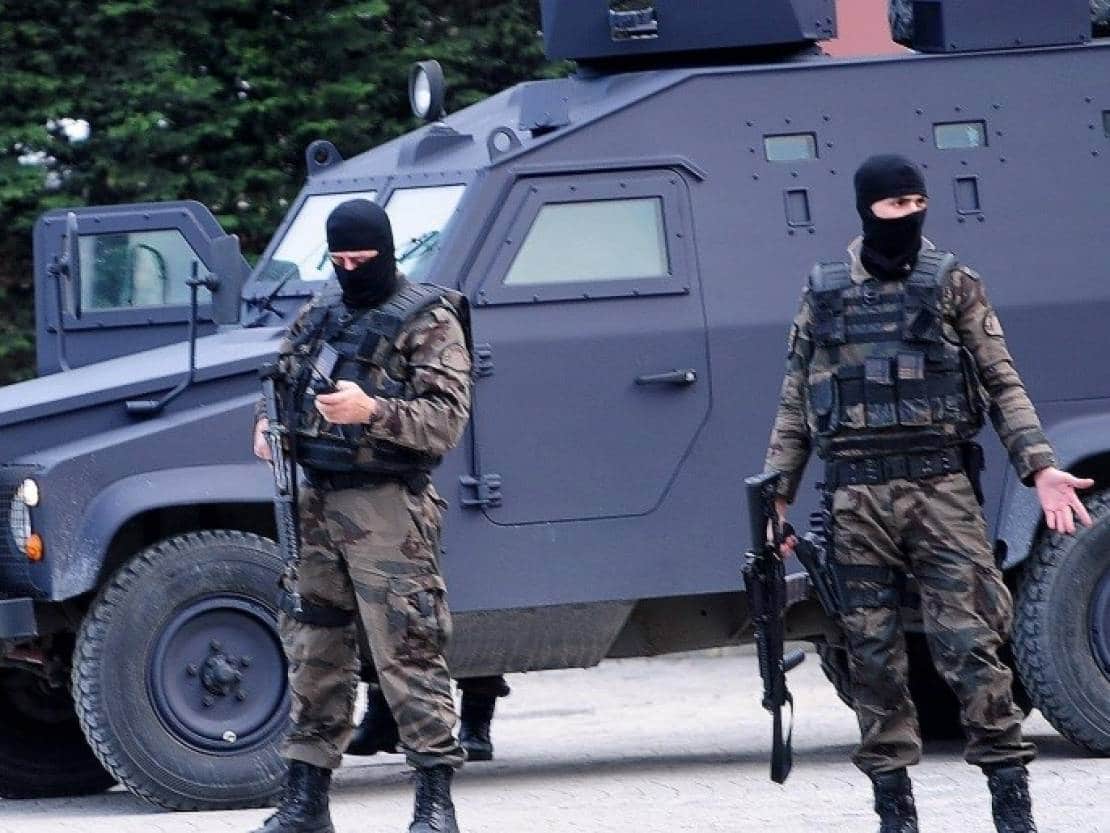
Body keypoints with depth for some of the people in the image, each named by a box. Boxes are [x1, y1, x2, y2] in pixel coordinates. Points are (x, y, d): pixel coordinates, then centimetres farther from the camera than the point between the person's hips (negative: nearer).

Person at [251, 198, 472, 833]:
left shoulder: (429, 321, -5)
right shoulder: (319, 315, 15)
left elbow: (448, 419, -13)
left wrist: (373, 412, -28)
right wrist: (267, 424, 3)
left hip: (389, 510, -7)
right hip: (317, 501, 7)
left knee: (407, 654, -8)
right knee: (314, 652, 9)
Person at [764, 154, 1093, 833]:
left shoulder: (954, 287, 6)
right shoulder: (824, 295, 11)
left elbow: (1003, 386, 2)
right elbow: (796, 407, 15)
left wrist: (1041, 468, -10)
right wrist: (776, 499, 10)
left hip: (941, 486, -2)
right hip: (856, 495, 2)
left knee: (970, 644, -8)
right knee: (874, 655, 3)